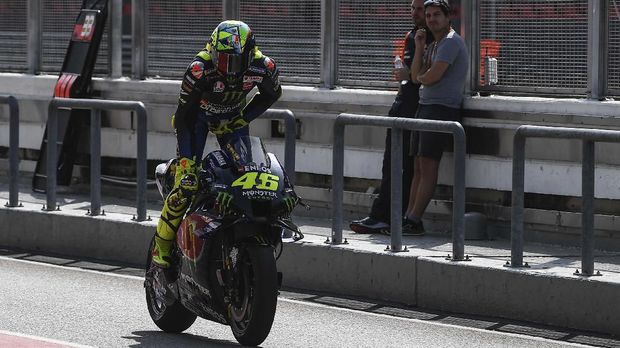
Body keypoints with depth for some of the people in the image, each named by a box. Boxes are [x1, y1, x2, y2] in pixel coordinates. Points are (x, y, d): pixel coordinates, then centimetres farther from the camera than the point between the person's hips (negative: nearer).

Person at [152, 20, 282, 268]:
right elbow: (183, 117, -27)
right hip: (198, 115, -3)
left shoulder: (264, 67, -27)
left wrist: (244, 117, -11)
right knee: (186, 183, -14)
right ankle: (162, 245, -2)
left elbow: (272, 94, 0)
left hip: (232, 119, 4)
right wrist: (186, 161, -31)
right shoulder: (200, 69, -36)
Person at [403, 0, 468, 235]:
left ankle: (414, 220, -13)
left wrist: (421, 77, 6)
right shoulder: (433, 45, 22)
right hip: (426, 106, 10)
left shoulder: (451, 42, -9)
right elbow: (416, 76, 13)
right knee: (419, 166, 6)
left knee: (428, 165, -11)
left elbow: (432, 77, -17)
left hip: (442, 108, -10)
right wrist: (419, 47, 5)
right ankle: (409, 218, 5)